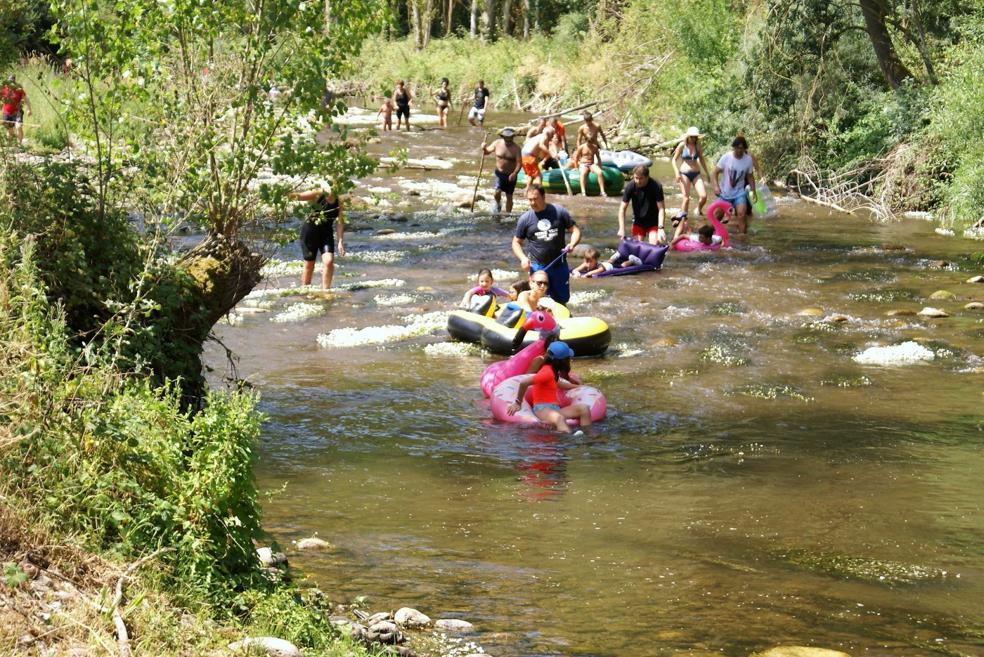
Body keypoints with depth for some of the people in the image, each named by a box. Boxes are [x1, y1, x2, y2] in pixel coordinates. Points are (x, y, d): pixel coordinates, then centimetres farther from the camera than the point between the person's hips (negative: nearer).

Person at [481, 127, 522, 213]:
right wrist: (484, 148, -15)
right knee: (497, 192, -16)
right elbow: (487, 151, 9)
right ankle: (498, 204, 18)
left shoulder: (516, 148, -12)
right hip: (499, 173, 1)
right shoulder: (497, 143, -5)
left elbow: (519, 163, -16)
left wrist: (514, 173, -30)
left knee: (509, 196, 7)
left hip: (511, 175, -1)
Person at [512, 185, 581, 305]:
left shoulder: (559, 211, -1)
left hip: (559, 265, 1)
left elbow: (575, 230, 2)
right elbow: (516, 242, 8)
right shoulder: (525, 218, 0)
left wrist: (572, 244, -19)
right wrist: (523, 258, -11)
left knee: (562, 300, 10)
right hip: (537, 267, -1)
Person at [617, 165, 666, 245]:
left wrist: (660, 228, -32)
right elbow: (622, 208, -13)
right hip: (638, 221, 2)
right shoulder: (630, 187, -17)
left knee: (654, 244, -14)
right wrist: (622, 228, -22)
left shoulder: (656, 186, -22)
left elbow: (661, 208, -22)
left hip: (653, 221, -2)